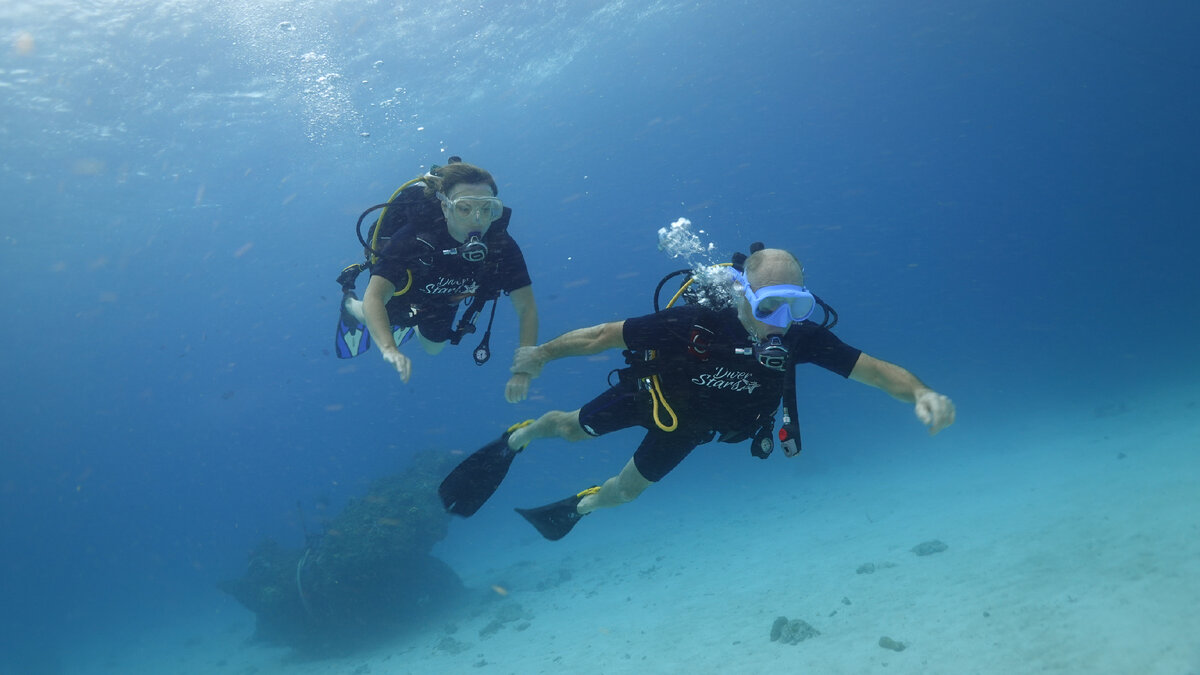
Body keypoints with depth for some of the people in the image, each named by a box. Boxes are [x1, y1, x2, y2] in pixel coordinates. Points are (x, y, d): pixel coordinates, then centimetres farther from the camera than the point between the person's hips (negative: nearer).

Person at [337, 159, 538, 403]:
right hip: (400, 289, -3)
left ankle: (409, 324, 61)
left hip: (445, 299, 4)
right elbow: (374, 297, -51)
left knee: (433, 347, 28)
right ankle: (349, 304, 55)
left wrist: (524, 369, -41)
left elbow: (526, 306, -31)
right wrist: (389, 348, -69)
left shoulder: (502, 245, -37)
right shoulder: (413, 237, -45)